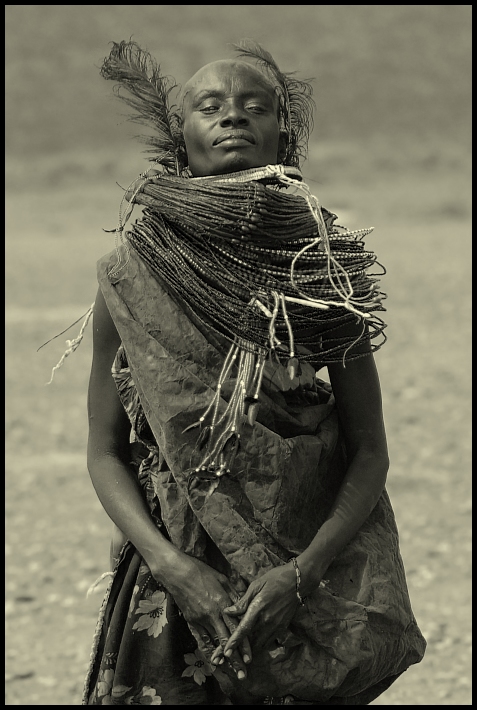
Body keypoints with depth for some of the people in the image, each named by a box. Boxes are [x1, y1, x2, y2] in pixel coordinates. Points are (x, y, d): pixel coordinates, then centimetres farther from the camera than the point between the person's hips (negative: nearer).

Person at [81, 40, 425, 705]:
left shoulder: (325, 269, -5)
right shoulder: (131, 278, -4)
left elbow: (370, 450, -3)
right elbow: (105, 452, 0)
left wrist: (302, 573, -16)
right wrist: (170, 563, -15)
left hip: (305, 578, 0)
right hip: (172, 585, 0)